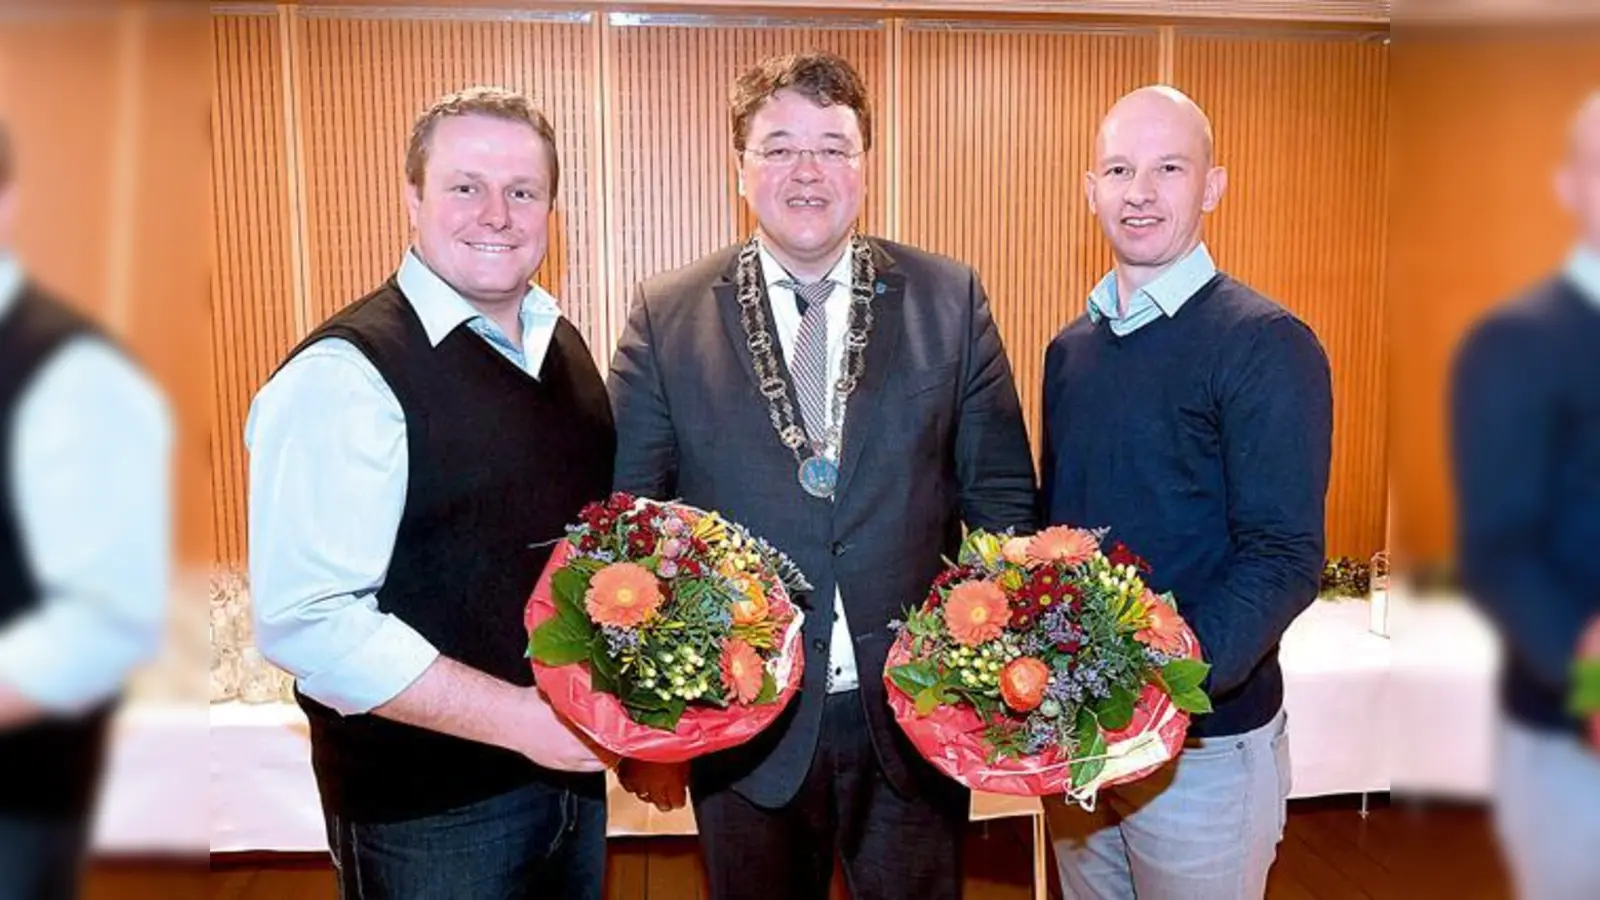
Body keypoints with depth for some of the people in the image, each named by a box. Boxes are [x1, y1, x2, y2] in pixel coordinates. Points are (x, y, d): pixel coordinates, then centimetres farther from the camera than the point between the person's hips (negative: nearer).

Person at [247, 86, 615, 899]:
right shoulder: (344, 374, -18)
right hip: (426, 811, -7)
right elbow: (306, 620, -24)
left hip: (574, 763, 7)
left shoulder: (562, 345, 6)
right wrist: (520, 717, -24)